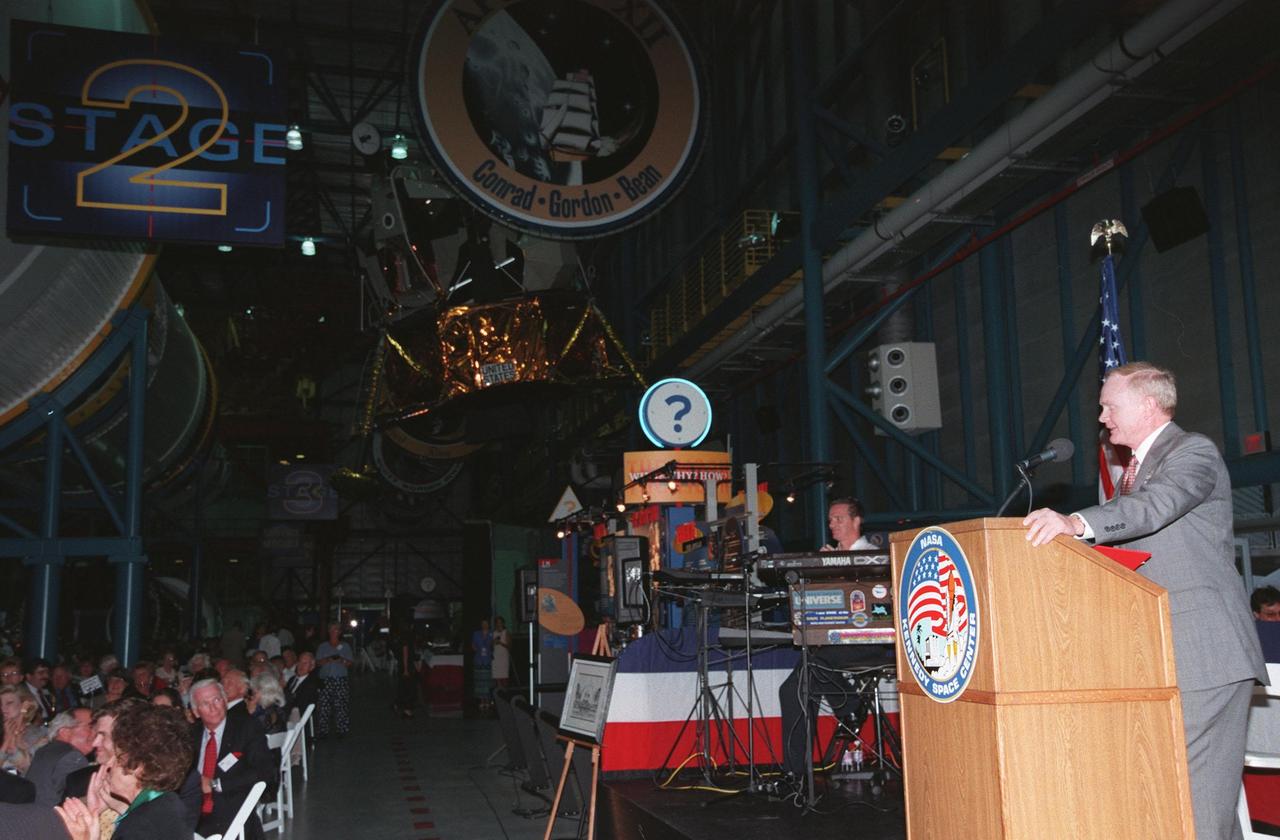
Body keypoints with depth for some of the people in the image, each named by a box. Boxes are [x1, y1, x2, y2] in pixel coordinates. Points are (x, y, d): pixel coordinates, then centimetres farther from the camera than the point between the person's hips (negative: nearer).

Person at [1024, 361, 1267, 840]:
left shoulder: (1194, 452, -7)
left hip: (1204, 652, -9)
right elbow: (1125, 541, 20)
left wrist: (1078, 523, -43)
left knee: (1198, 786, -10)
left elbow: (1156, 505, -28)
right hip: (1160, 656, 9)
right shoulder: (1137, 468, 21)